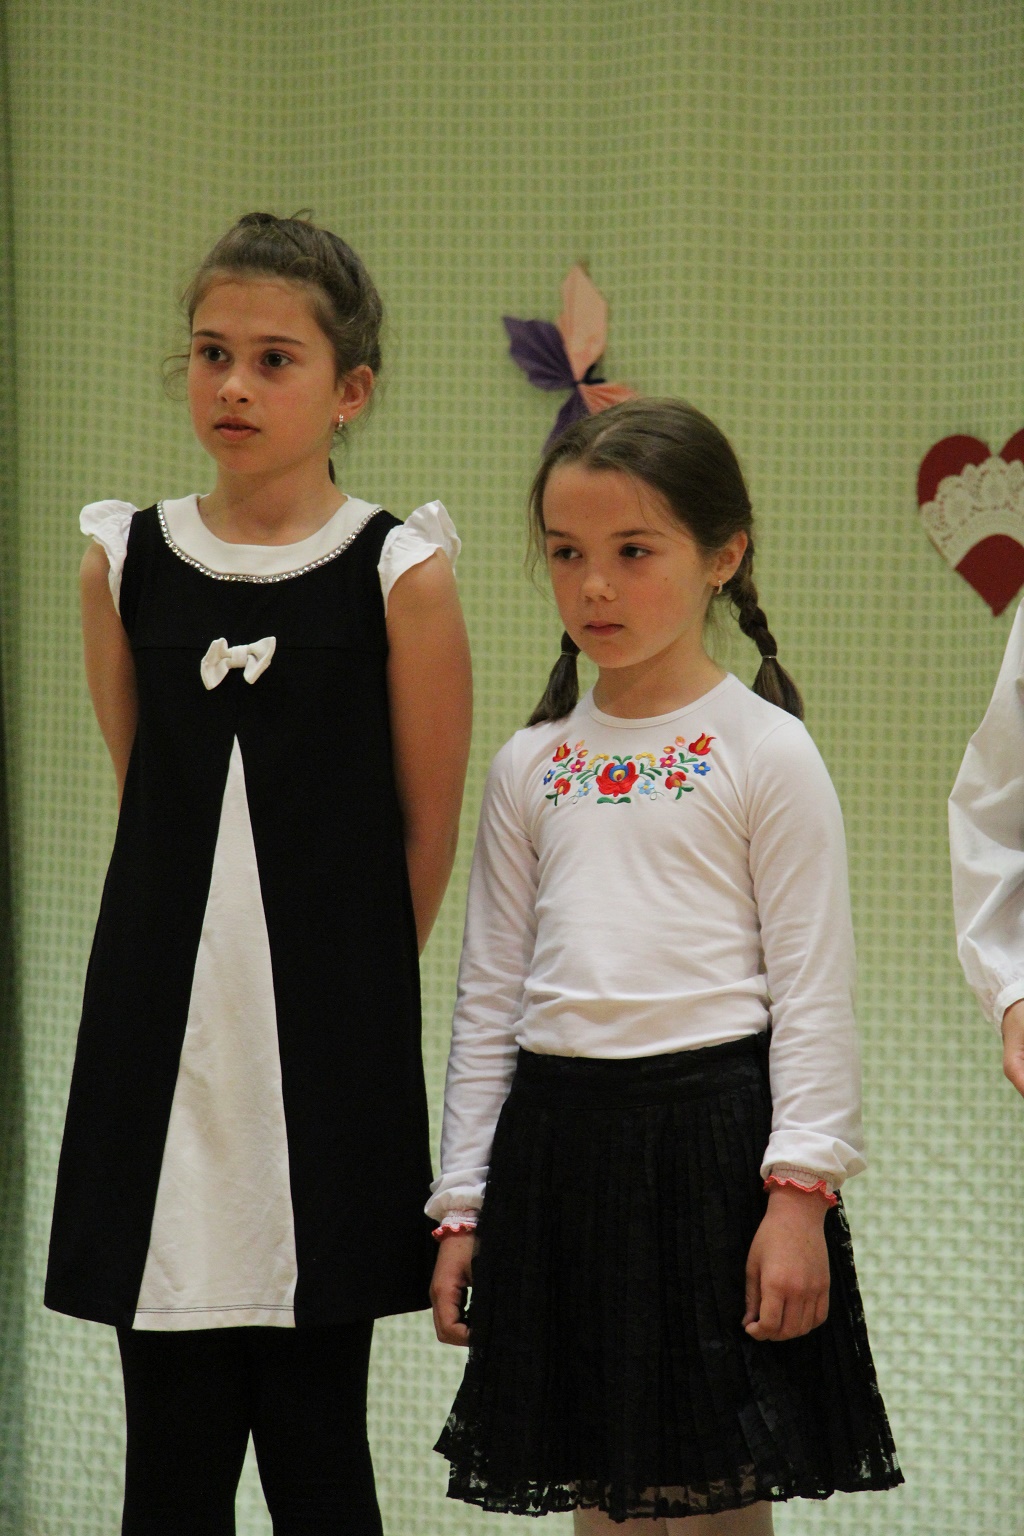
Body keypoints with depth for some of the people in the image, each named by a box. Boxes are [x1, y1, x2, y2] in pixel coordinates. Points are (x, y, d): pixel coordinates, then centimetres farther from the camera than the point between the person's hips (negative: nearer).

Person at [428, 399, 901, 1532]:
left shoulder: (765, 751, -4)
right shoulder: (531, 765, 9)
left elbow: (813, 990, -6)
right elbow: (489, 995, 13)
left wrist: (801, 1190, -14)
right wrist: (461, 1202, 10)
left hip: (711, 1128, -4)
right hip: (557, 1133, 4)